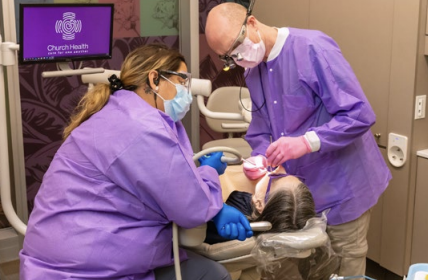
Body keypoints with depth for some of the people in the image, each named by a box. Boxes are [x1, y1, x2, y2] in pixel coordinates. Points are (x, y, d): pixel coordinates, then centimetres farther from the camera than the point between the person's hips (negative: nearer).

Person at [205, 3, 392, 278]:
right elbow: (261, 131, 11)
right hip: (298, 189, 7)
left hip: (340, 186, -6)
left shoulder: (313, 49, -20)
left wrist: (306, 142, -32)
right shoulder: (252, 72, 5)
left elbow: (360, 115, -23)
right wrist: (261, 159, -10)